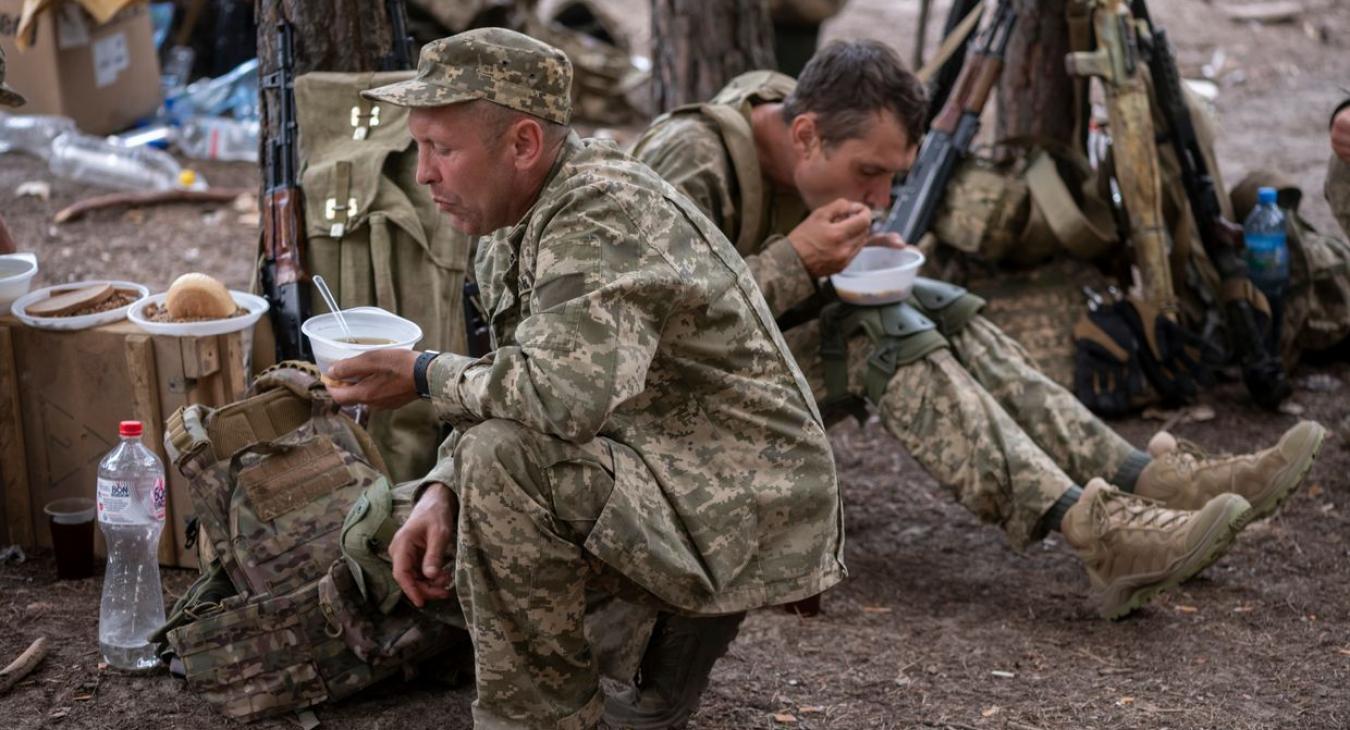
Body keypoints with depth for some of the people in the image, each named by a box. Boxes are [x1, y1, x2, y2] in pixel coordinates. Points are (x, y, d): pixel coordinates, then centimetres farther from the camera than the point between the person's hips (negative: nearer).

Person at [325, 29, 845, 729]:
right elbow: (505, 393, 12)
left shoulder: (607, 213, -22)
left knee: (502, 462, -27)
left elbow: (565, 394, -35)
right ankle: (685, 615, 12)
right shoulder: (511, 228, 8)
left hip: (748, 513, -10)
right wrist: (440, 493, -7)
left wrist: (426, 375, -19)